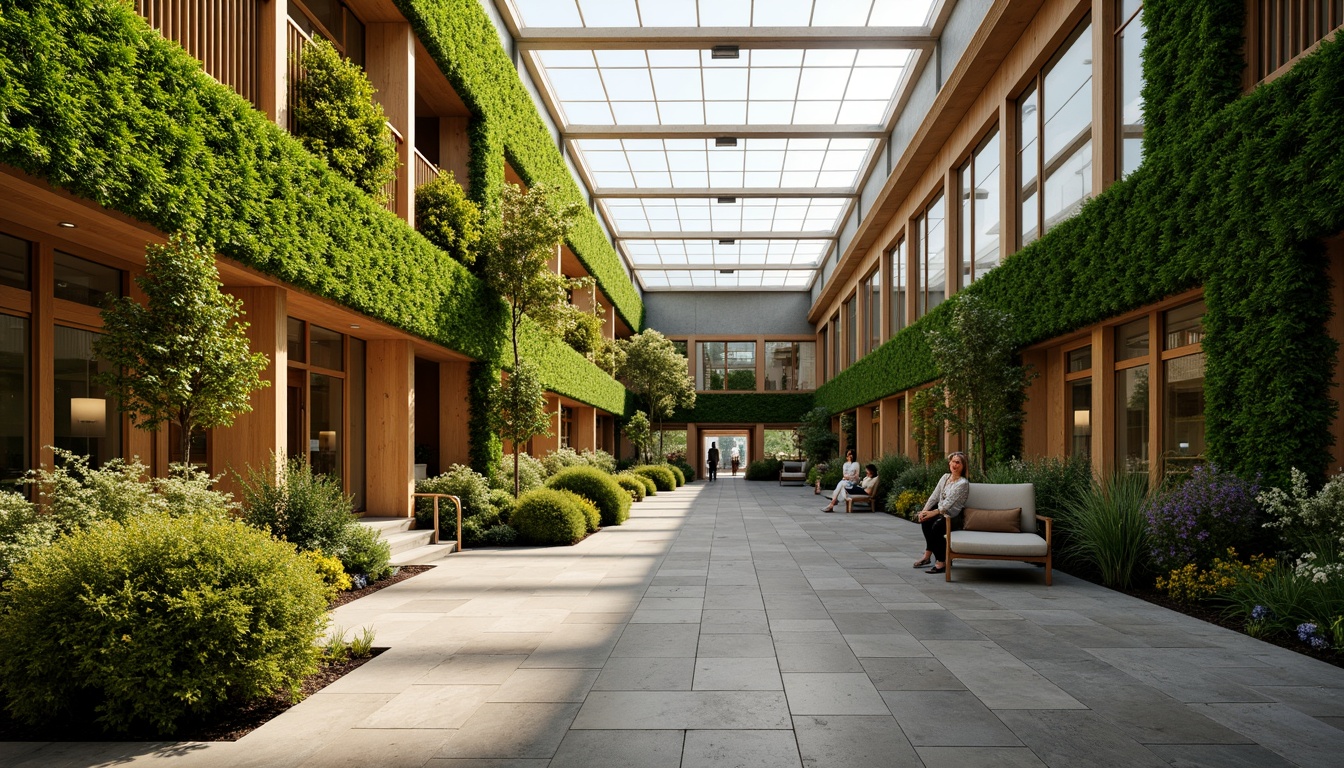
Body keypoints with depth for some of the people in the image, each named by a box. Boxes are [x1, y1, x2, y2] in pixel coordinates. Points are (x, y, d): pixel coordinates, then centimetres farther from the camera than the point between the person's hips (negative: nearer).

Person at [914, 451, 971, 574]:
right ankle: (928, 555, -11)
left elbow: (948, 503, -20)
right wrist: (924, 510, -8)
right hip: (941, 512, 8)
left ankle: (942, 562, -19)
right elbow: (935, 496, 5)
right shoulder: (945, 477, 10)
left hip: (954, 517, -8)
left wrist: (933, 513, -28)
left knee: (937, 526, -33)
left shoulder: (963, 483, -12)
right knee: (925, 519, -19)